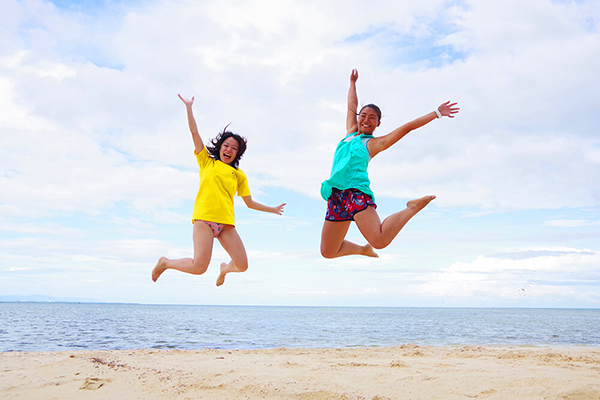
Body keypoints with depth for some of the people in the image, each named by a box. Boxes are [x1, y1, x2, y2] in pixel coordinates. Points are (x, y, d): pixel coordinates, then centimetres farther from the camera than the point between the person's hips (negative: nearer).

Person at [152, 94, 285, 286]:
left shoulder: (239, 175, 22)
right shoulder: (207, 162, 18)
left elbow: (250, 203, 24)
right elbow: (194, 133, 14)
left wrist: (273, 209, 24)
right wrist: (188, 107, 12)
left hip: (226, 223, 3)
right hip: (204, 218, -3)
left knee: (242, 266, -7)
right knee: (199, 267, -17)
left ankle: (225, 267, 31)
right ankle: (165, 263, 13)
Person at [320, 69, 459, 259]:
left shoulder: (375, 143, 9)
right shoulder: (351, 134, 23)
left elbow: (407, 127, 9)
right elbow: (352, 105, 35)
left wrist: (437, 113, 9)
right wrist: (352, 82, 47)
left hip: (357, 192, -6)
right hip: (336, 196, 6)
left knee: (380, 241, -28)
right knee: (328, 252, 5)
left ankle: (413, 208, -2)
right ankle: (364, 249, 32)